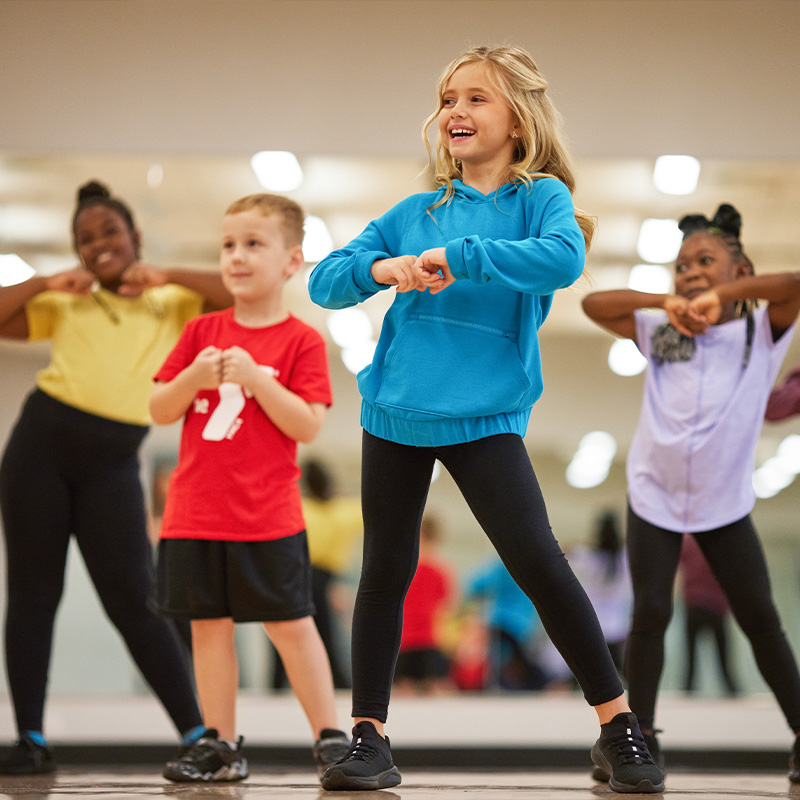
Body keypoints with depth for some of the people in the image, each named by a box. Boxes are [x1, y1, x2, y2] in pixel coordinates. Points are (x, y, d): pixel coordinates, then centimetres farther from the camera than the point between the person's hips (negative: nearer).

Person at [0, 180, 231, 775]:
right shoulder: (64, 305, 15)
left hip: (112, 464, -2)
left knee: (134, 602, -8)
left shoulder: (172, 305, 11)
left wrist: (168, 275, -5)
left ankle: (197, 734, -4)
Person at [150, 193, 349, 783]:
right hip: (195, 514, 4)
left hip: (268, 519, -4)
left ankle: (331, 736, 10)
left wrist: (256, 377, -21)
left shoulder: (302, 341, -3)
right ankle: (220, 744, 15)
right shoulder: (202, 332, 9)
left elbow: (308, 425, -12)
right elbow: (160, 411, 7)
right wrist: (193, 378, -12)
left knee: (292, 625, 0)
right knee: (209, 625, 7)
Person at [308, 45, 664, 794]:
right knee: (385, 573, 6)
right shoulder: (415, 213, 11)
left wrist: (458, 257, -24)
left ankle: (618, 726, 3)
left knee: (538, 564, -10)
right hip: (396, 411, 4)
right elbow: (324, 282, 9)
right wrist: (378, 268, -12)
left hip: (485, 417, -4)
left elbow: (563, 258, -22)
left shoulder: (540, 197, 0)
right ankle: (368, 736, 15)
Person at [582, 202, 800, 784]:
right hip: (654, 496, 1)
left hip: (726, 502, -1)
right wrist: (666, 302, -17)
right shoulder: (660, 334, 2)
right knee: (650, 613, -4)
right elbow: (594, 304, -6)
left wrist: (722, 297, -25)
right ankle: (639, 737, 5)